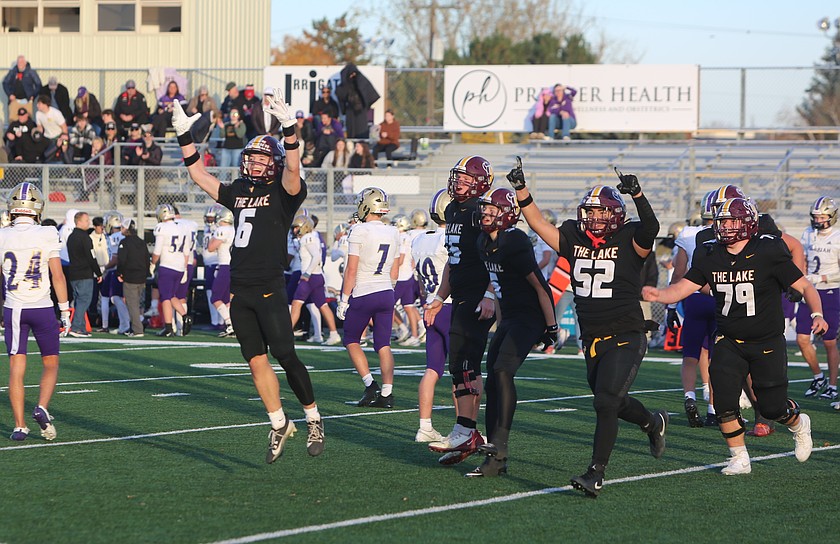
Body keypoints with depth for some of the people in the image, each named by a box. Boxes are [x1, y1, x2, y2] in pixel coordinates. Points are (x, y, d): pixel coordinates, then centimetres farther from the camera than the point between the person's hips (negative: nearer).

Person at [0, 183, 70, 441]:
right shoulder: (47, 236, -7)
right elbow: (57, 276, -7)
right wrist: (65, 311, 1)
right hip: (42, 307, -1)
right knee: (51, 364, 14)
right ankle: (42, 408, -7)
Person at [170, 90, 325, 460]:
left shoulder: (283, 193, -2)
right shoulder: (239, 192, 16)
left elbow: (292, 169, -23)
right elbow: (199, 175, 22)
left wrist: (288, 127, -34)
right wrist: (184, 136, 15)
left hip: (270, 290, -6)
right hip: (240, 292, 6)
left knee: (285, 357, -8)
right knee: (257, 361, 6)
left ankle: (314, 419, 7)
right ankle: (279, 424, 17)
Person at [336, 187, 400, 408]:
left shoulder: (360, 231, -12)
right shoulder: (393, 233, 7)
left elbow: (351, 270, -13)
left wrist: (344, 299, -7)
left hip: (363, 294, -5)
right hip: (387, 293, 5)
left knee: (351, 340, 10)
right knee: (383, 344, 7)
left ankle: (370, 384, -4)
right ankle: (387, 393, -1)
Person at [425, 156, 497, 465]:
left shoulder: (482, 212, -12)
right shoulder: (452, 211, 18)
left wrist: (490, 295, -27)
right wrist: (439, 299, 27)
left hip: (479, 299, -10)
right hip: (460, 298, 10)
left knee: (462, 365, -14)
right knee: (467, 367, 10)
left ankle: (464, 433, -15)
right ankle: (472, 434, 13)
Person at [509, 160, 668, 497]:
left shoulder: (628, 241, -8)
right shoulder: (574, 240, 6)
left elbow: (650, 228, -28)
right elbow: (538, 224, 4)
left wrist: (637, 195, -43)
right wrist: (521, 189, -7)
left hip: (625, 339, -6)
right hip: (591, 340, 6)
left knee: (606, 403, -15)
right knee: (612, 403, 20)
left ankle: (596, 474, -10)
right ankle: (653, 423, 50)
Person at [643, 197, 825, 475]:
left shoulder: (768, 252, -14)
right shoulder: (710, 256, -2)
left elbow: (805, 287, -9)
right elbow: (682, 288, -2)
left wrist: (817, 314, -25)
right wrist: (658, 295, -23)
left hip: (767, 343, -3)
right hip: (729, 342, 3)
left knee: (773, 407, 0)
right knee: (724, 402, -11)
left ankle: (798, 424, 35)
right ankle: (739, 459, 7)